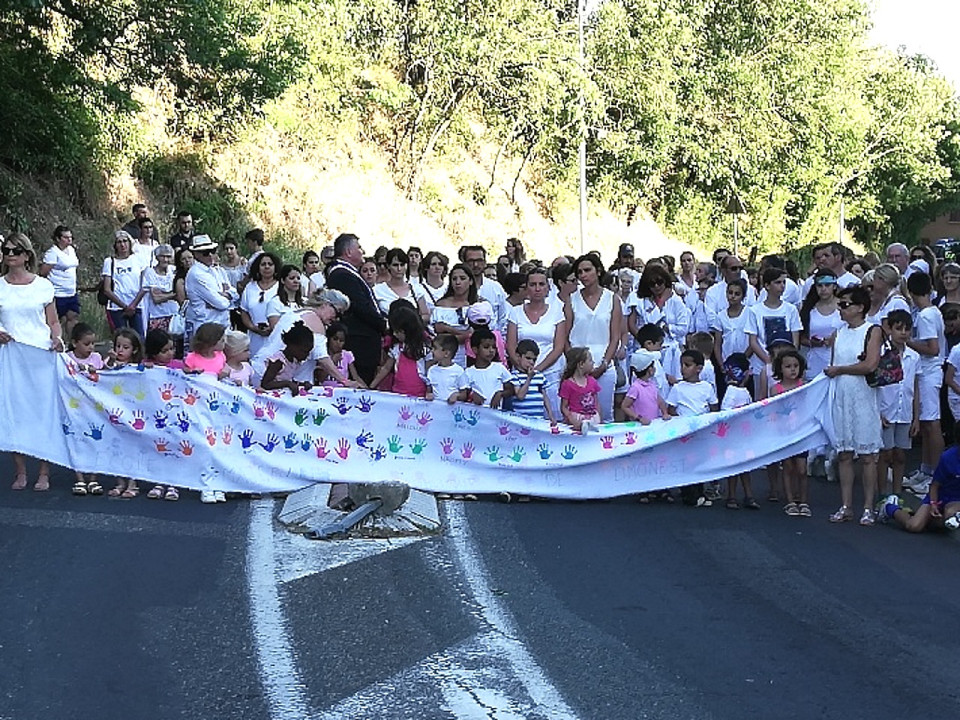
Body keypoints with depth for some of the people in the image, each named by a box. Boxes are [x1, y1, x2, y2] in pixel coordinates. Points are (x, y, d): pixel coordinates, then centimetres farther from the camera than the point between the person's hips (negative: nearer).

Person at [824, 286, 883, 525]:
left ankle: (868, 508, 4)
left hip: (863, 398, -5)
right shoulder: (839, 334, 12)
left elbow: (870, 365, -16)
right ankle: (845, 506, 11)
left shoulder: (873, 332, -5)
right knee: (844, 454, 6)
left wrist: (838, 370, -9)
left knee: (867, 455, -1)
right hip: (840, 398, 5)